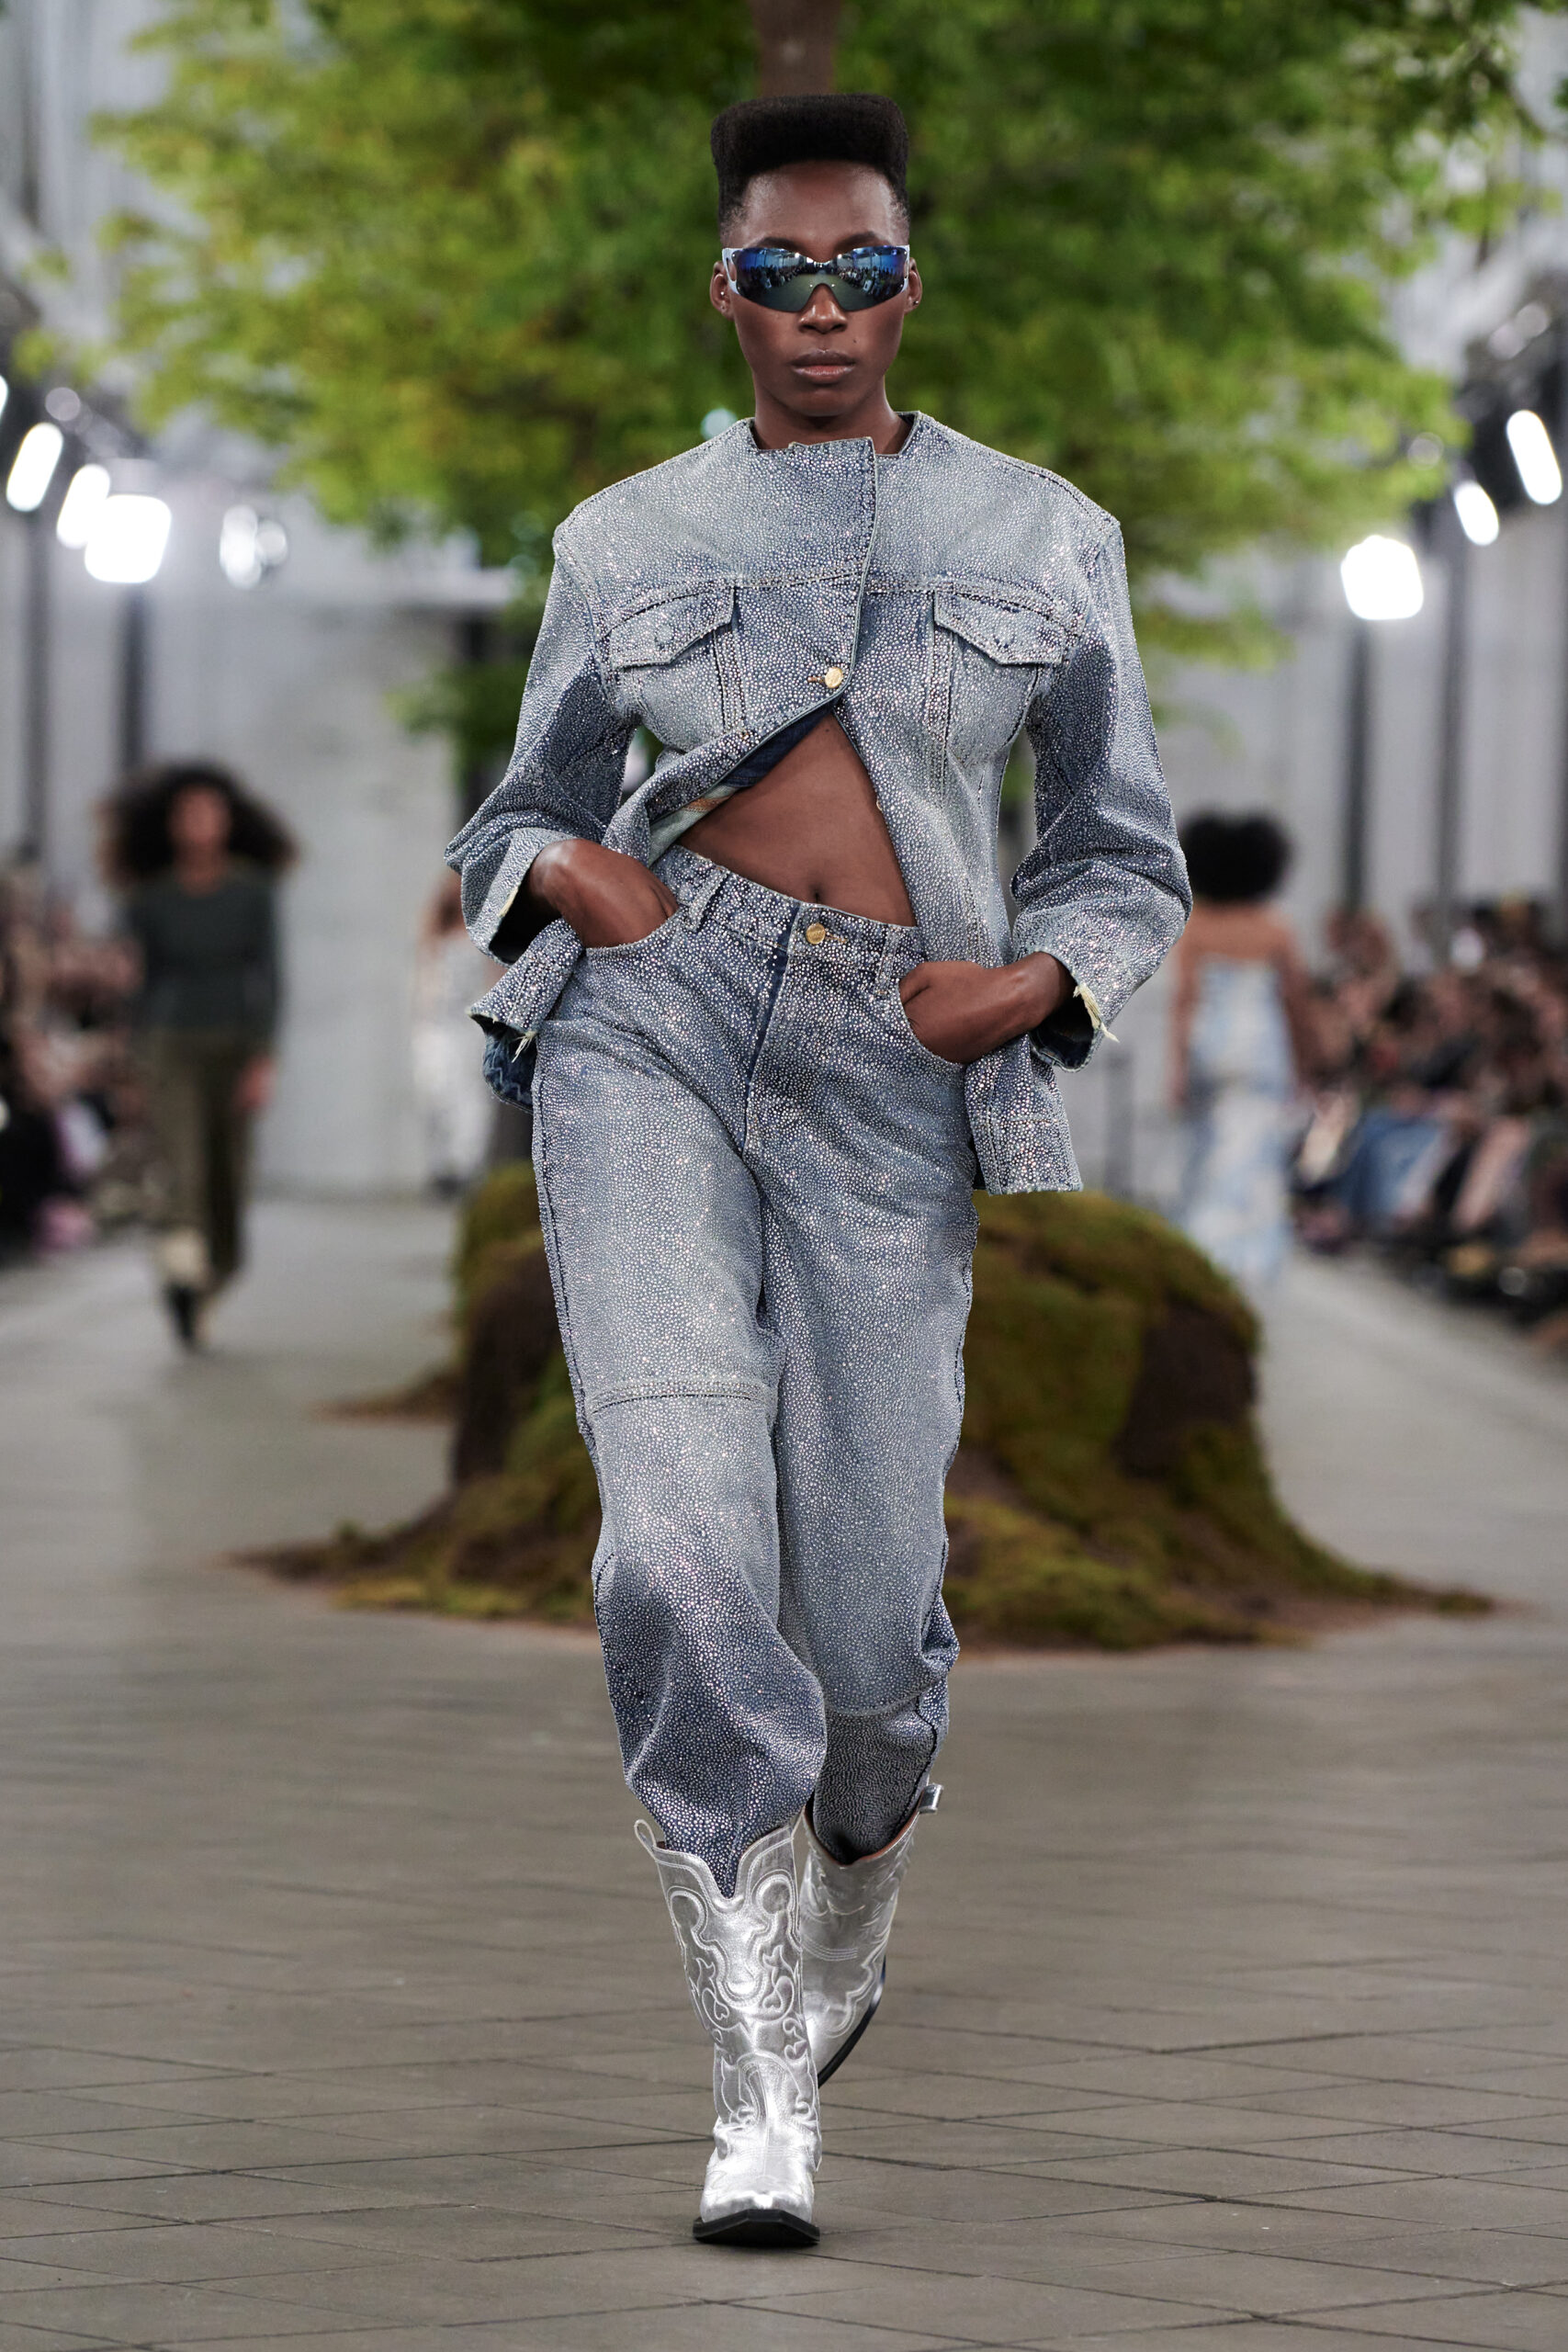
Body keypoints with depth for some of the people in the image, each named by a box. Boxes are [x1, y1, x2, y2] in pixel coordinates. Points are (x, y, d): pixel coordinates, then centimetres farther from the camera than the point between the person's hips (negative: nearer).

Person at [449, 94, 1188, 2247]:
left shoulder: (1045, 539, 12)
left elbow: (1125, 859, 17)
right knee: (687, 1542, -20)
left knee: (865, 1622, -3)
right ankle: (762, 2091, -15)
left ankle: (850, 1911, 35)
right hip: (649, 1027, 0)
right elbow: (521, 821, 22)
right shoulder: (628, 541, 13)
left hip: (891, 1086, 0)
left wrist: (1030, 982, -4)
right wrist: (570, 872, -2)